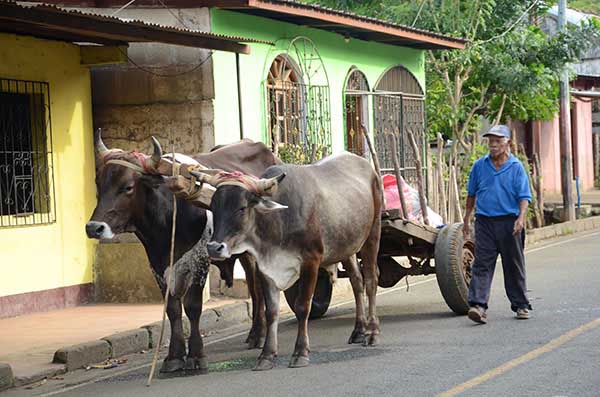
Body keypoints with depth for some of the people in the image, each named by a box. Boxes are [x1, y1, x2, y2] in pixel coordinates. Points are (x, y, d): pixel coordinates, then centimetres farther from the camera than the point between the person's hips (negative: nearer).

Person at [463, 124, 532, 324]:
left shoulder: (516, 167, 0)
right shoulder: (480, 166, 7)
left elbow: (524, 197, -3)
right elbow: (472, 194, 16)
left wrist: (521, 218, -19)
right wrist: (466, 220, 17)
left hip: (509, 223, -1)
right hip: (485, 222, 1)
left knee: (514, 266, 9)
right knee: (482, 264, -9)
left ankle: (520, 305, 21)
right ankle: (478, 305, -16)